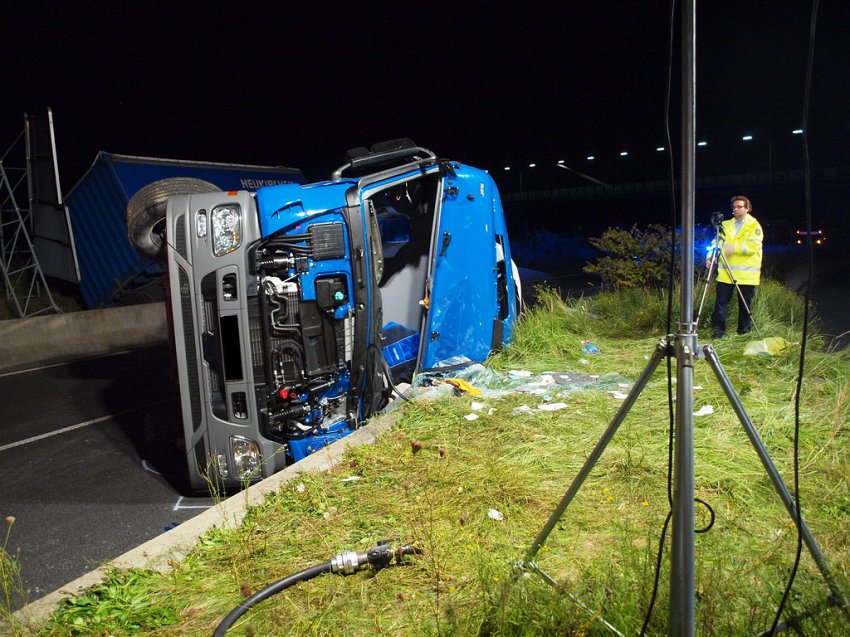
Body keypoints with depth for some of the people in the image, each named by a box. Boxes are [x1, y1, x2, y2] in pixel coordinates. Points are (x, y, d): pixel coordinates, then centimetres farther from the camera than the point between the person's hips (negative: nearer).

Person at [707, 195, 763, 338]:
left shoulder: (754, 226, 0)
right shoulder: (726, 225, 13)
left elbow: (753, 247, -12)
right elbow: (718, 243, 11)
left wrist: (735, 247, -25)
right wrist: (711, 256, -7)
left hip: (746, 273, -3)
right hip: (726, 272, 3)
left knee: (745, 304, 6)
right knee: (721, 301, -4)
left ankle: (744, 332, 17)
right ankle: (717, 330, 0)